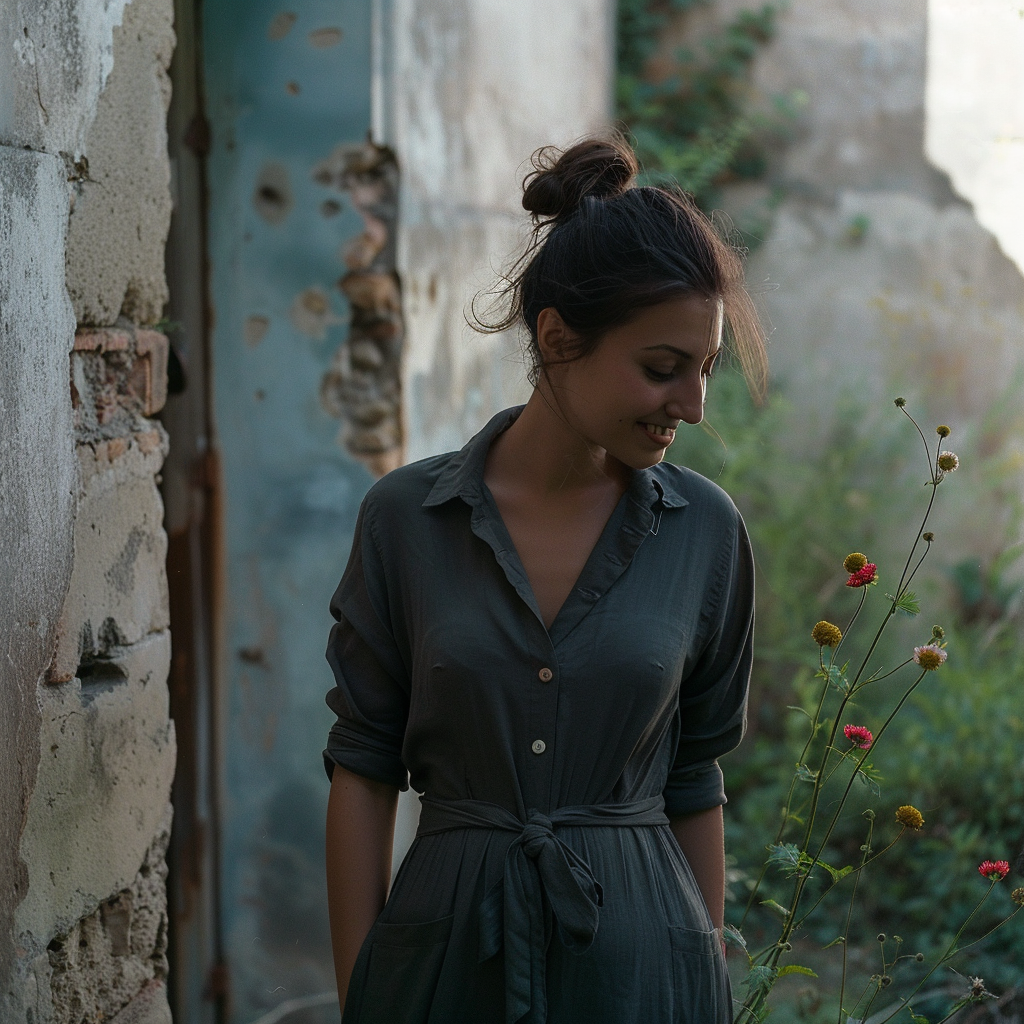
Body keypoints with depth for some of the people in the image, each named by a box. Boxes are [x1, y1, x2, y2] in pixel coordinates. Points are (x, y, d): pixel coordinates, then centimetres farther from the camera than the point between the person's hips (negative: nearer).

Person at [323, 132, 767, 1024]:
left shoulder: (706, 531, -1)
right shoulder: (406, 516, -5)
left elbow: (693, 782, 5)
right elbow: (363, 768, -1)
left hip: (639, 951, 1)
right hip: (449, 945, 0)